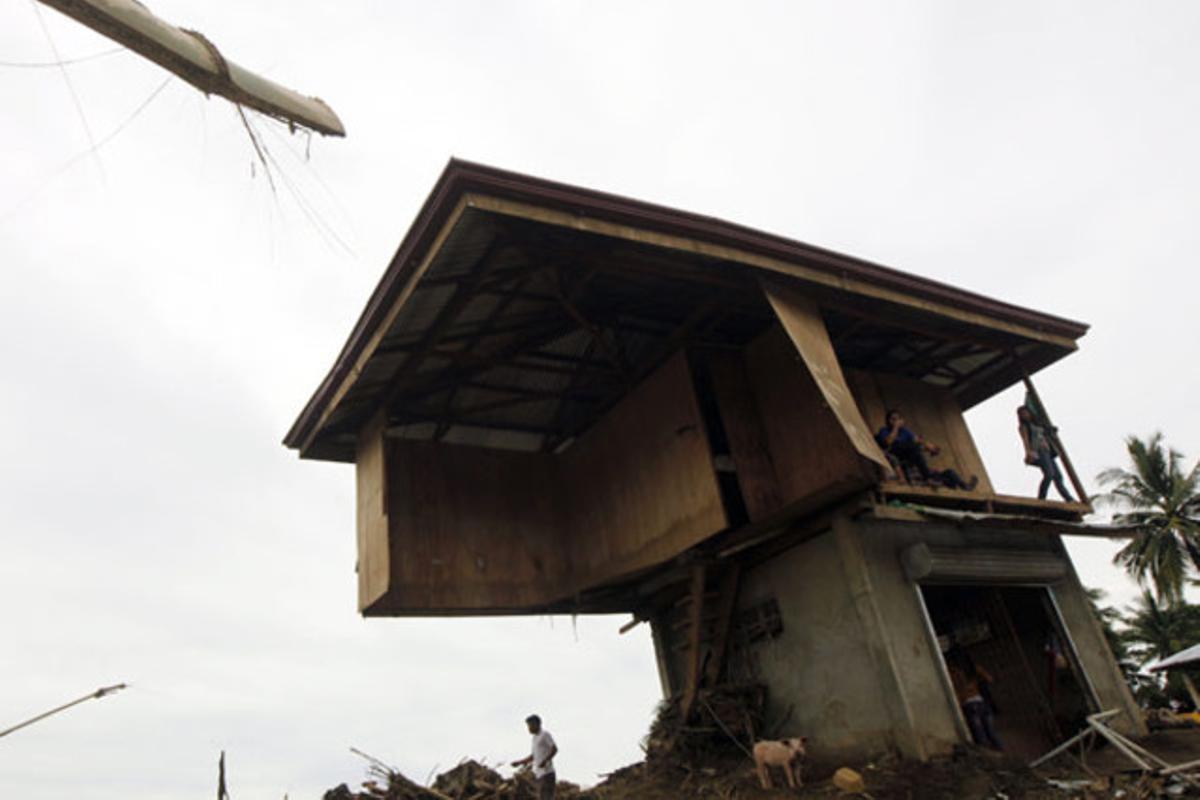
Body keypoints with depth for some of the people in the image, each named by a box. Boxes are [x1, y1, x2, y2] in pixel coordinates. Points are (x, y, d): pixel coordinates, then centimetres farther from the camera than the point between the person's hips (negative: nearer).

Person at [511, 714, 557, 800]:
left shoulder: (545, 734, -3)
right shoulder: (535, 738, 21)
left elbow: (555, 749, -13)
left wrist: (545, 761, -25)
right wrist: (519, 762, 18)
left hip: (547, 773, -8)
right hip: (540, 774, 8)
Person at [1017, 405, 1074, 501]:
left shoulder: (1038, 424, 27)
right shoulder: (1023, 426, 5)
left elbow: (1043, 438, 25)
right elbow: (1025, 439, -9)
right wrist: (1029, 452, -25)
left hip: (1046, 452, 8)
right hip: (1037, 452, -8)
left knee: (1057, 476, 1)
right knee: (1049, 474, -25)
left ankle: (1069, 499, 1)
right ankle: (1041, 498, -24)